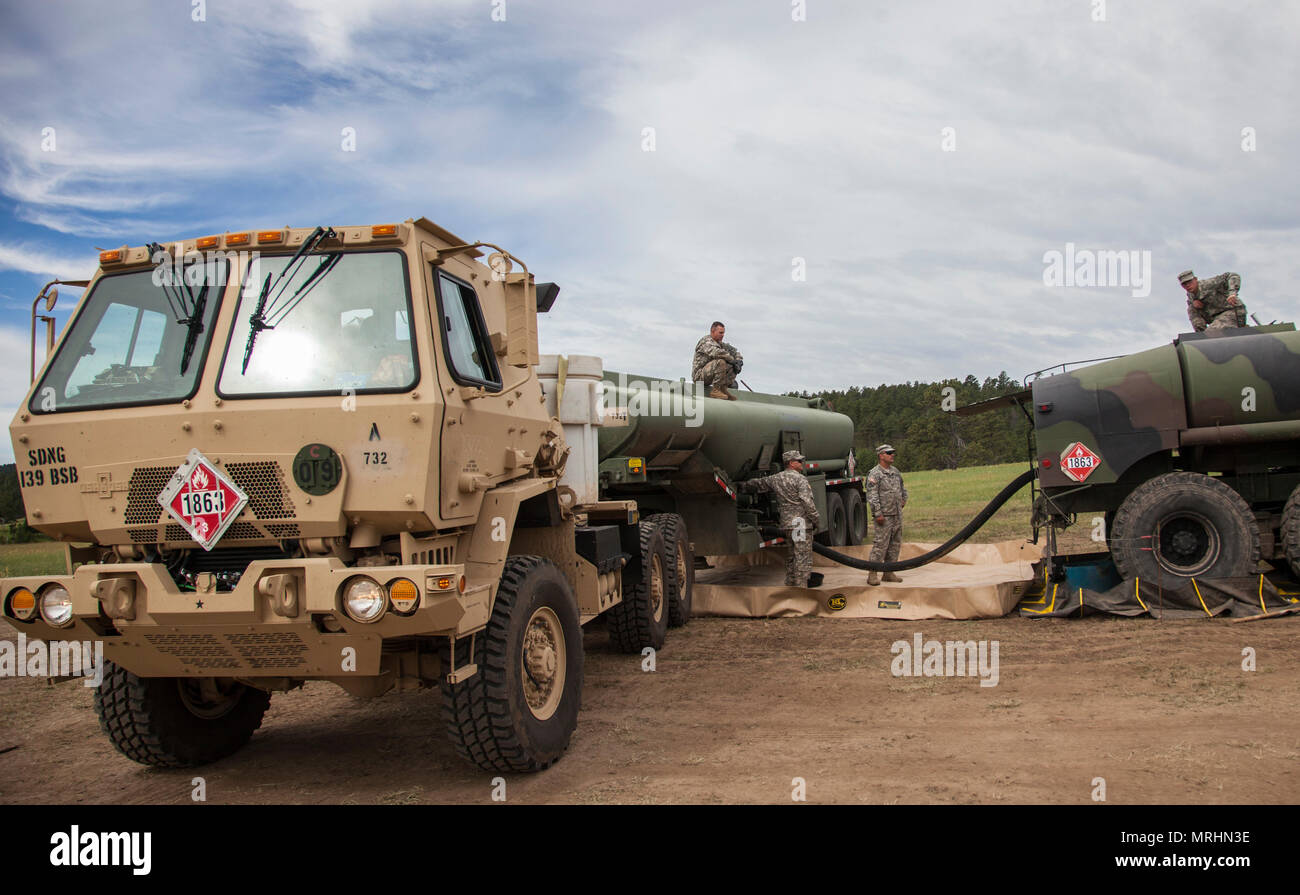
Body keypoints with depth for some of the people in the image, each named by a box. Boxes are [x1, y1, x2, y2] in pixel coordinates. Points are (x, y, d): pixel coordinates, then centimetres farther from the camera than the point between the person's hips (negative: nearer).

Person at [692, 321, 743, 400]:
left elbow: (734, 351, 19)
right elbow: (716, 352, -32)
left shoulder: (719, 343, 15)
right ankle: (715, 390, -24)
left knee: (732, 366, 0)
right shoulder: (706, 341, -12)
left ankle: (723, 388, -7)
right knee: (720, 362, -31)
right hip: (699, 375, -9)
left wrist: (738, 360, -4)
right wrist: (733, 360, -23)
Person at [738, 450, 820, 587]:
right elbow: (808, 503, -17)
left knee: (793, 557, 18)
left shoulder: (776, 479, 11)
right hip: (802, 523, -8)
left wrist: (740, 487, 40)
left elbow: (757, 484, 23)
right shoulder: (800, 479, -10)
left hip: (786, 523, 8)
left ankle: (789, 587, 22)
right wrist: (817, 520, -7)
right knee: (803, 557, -5)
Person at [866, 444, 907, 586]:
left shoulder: (895, 472, 15)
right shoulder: (875, 473, -10)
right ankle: (873, 575, -5)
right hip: (884, 516, -8)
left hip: (897, 515, 8)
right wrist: (878, 514, -20)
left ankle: (889, 573, 18)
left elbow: (902, 488, 32)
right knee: (880, 544, -9)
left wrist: (904, 499, 15)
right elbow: (872, 496, -16)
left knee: (895, 544, 10)